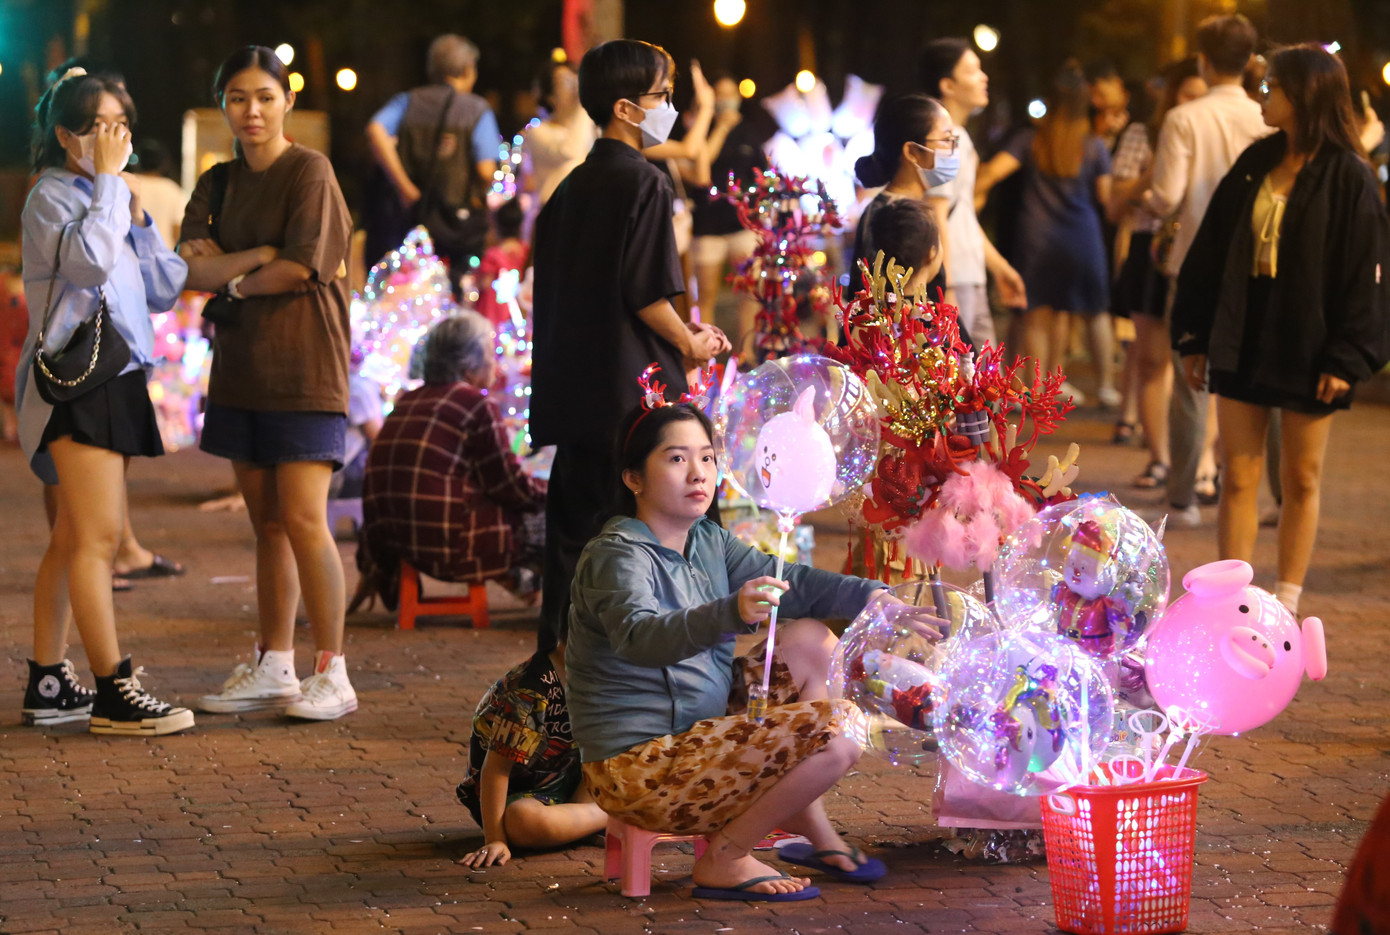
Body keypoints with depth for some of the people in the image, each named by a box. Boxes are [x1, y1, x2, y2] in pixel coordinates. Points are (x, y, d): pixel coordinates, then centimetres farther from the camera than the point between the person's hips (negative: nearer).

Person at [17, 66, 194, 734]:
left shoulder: (107, 199, 19)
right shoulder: (51, 197, -7)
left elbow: (165, 290, 15)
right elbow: (91, 258, -28)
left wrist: (137, 217, 3)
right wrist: (108, 179, -16)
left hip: (115, 380, 10)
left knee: (74, 539, 12)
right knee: (98, 539, -12)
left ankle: (48, 684, 17)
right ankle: (116, 692, -13)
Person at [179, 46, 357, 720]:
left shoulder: (308, 172, -6)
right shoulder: (218, 183, 14)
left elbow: (301, 268, -16)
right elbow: (195, 267, 1)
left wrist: (233, 279, -2)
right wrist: (263, 256, -12)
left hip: (304, 368, -6)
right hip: (240, 368, 6)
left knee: (303, 519, -11)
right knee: (266, 523, 10)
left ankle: (332, 673, -6)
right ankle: (273, 667, 16)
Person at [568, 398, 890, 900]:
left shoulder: (709, 541, 10)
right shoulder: (618, 556, -19)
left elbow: (786, 581, 13)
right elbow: (638, 637, -38)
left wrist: (871, 595, -3)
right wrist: (731, 613, -55)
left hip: (697, 734, 10)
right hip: (640, 767, -10)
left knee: (809, 640, 12)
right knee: (839, 730, -18)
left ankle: (816, 835, 16)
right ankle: (724, 858, -3)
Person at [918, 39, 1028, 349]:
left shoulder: (960, 137, 17)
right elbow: (936, 219, -20)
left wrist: (999, 267, 27)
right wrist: (946, 292, -23)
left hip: (971, 283, 10)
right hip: (951, 284, -10)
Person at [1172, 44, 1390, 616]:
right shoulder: (1255, 165, 7)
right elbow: (1211, 253, 8)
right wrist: (1193, 338, 5)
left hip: (1305, 348, -4)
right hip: (1241, 341, 4)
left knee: (1301, 481, 8)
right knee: (1238, 478, 3)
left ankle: (1285, 606, 16)